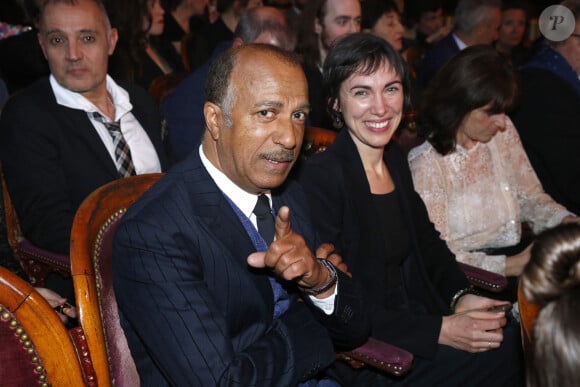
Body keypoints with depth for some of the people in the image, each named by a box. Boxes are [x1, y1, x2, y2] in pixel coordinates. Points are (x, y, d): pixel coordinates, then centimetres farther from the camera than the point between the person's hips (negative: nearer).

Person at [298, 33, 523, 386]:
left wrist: (460, 296, -6)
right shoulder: (320, 177, -18)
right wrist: (439, 331, -22)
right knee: (511, 348, -16)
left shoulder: (396, 158, 6)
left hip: (418, 314, 7)